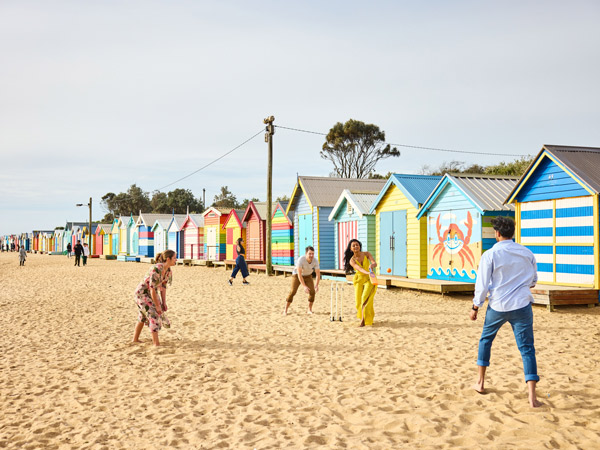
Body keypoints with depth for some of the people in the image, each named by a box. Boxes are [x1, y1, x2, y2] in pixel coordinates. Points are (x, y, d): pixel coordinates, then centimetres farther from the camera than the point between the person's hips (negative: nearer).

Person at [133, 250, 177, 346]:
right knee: (154, 316, -15)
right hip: (142, 293, -10)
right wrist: (157, 306, -23)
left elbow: (163, 285, 5)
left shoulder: (168, 269, -5)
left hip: (150, 293, 10)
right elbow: (152, 288, -29)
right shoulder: (156, 269, -32)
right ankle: (156, 344, -15)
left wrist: (164, 302, 3)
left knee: (143, 316, 21)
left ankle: (135, 339, 37)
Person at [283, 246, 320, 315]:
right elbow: (299, 274, -37)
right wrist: (304, 286, -43)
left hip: (308, 276, 3)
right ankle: (285, 310, -2)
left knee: (312, 292, -13)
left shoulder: (315, 260, -25)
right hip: (297, 275, -3)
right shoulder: (301, 259, -36)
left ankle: (309, 310, 3)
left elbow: (318, 274, -23)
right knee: (293, 291, -16)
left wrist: (317, 285, -37)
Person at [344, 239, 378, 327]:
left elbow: (375, 263, -20)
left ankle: (363, 320, -14)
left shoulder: (366, 254, -7)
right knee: (359, 302, -2)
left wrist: (372, 265, -45)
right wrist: (368, 273, -47)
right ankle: (362, 316, 27)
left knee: (365, 298, -20)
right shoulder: (352, 260, -10)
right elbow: (359, 269, -28)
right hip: (359, 280, 1)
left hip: (369, 280, -1)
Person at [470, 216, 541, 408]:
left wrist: (475, 307, 4)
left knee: (486, 339, 21)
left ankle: (480, 382, 28)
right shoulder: (527, 253, 3)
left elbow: (482, 284, -7)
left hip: (497, 306, -1)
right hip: (522, 305, 1)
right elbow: (533, 280, 16)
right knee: (527, 348, 2)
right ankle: (532, 395, -9)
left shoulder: (490, 255, -8)